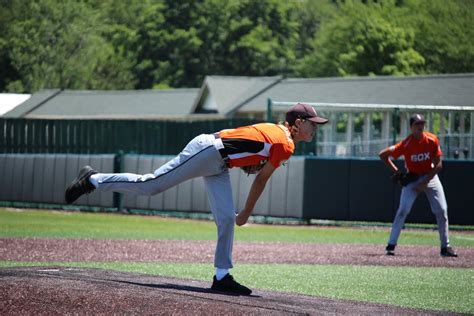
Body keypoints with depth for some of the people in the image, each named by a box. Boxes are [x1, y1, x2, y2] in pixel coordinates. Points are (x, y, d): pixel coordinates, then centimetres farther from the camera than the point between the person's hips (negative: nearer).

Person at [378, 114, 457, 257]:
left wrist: (424, 183, -14)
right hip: (412, 178, -2)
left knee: (442, 211, -3)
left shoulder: (432, 140, -14)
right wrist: (396, 172, -15)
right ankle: (391, 245, -12)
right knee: (403, 210, -16)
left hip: (430, 176, 2)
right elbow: (383, 155, -14)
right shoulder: (406, 144, -21)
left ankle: (445, 247, 6)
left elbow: (438, 165, -10)